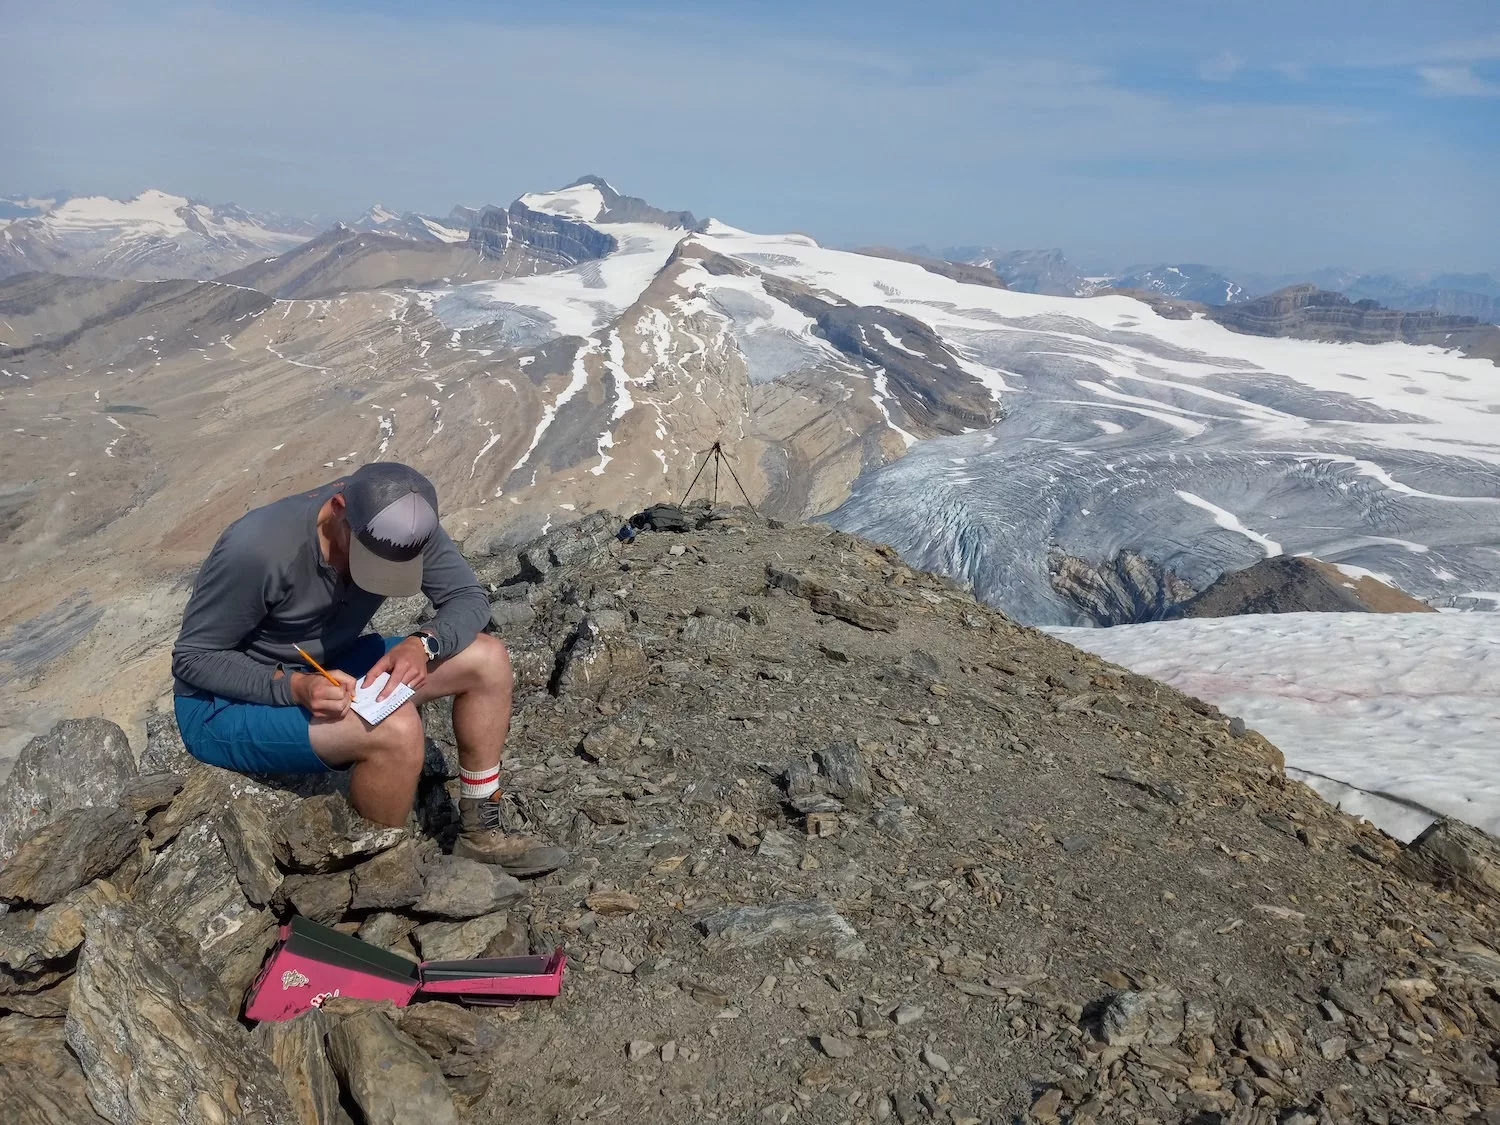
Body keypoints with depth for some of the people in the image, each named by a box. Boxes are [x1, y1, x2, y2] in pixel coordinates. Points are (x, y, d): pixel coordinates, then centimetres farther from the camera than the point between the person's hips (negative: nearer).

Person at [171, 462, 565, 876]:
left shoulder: (405, 523, -16)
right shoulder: (256, 548, -31)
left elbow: (470, 598, -8)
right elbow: (192, 658, -20)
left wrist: (423, 643, -29)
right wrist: (296, 687, -35)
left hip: (325, 667, 7)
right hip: (226, 704, -6)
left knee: (488, 659, -7)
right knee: (395, 729, -33)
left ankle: (481, 834, 6)